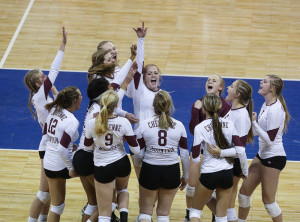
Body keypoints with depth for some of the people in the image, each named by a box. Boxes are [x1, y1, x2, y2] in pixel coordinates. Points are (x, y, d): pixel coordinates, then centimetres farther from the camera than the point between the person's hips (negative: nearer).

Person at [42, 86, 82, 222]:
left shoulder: (54, 111, 4)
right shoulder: (72, 121, -20)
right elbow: (62, 149, -24)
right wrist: (71, 168, -14)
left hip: (48, 164, 8)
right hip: (62, 165, -8)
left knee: (57, 205, 17)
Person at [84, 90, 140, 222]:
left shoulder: (92, 124, -16)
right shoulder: (123, 123, -17)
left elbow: (88, 146, 2)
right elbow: (135, 149, -12)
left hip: (102, 168, -2)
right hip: (122, 164, 2)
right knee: (122, 189, 36)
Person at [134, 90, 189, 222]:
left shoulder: (144, 125, -7)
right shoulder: (179, 126, -4)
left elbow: (139, 154, -2)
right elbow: (185, 154, 0)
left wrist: (136, 164, 21)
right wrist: (185, 176, 13)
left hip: (150, 171, -1)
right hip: (172, 171, 1)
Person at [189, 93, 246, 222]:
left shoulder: (200, 128, -10)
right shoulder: (229, 124, 0)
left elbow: (195, 158, -8)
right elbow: (239, 150, -2)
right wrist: (245, 171, 11)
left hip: (208, 174, -3)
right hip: (227, 173, 3)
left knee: (195, 211, 17)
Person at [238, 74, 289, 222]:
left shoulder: (275, 110, -22)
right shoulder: (266, 105, 8)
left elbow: (269, 139, -23)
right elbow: (257, 131, 16)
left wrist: (253, 122, -23)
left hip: (274, 158, -9)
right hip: (262, 155, 9)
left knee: (268, 199, 0)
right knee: (245, 190, 12)